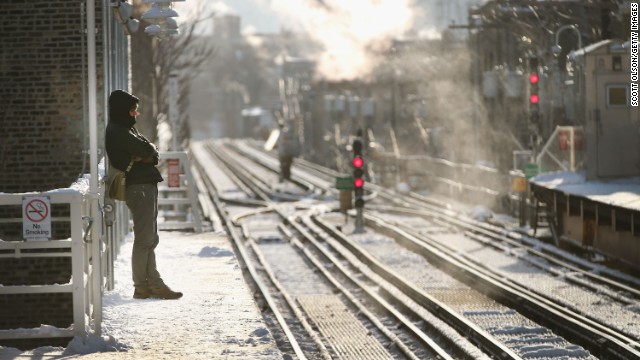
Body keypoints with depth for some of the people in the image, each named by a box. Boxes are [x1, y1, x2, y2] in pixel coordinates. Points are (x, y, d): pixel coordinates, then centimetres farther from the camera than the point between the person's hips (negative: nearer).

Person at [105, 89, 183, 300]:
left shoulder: (127, 129, 19)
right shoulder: (117, 132, -11)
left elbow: (152, 154, 11)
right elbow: (146, 150, -17)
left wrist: (142, 156, -9)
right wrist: (149, 150, 5)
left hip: (147, 186, 10)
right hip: (139, 186, -10)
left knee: (150, 239, 11)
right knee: (144, 239, -7)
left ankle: (154, 284, 14)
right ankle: (141, 287, -3)